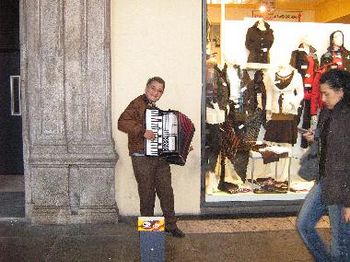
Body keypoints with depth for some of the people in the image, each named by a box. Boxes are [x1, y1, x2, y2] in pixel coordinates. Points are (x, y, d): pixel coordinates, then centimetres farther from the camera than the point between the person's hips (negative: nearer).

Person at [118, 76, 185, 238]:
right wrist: (142, 131, -29)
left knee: (166, 191, 10)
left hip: (160, 158, 8)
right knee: (147, 194, 2)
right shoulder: (138, 104, -9)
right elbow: (122, 123, -23)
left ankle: (171, 225, 22)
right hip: (142, 159, -8)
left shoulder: (154, 108, 18)